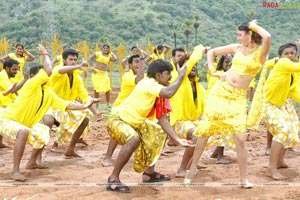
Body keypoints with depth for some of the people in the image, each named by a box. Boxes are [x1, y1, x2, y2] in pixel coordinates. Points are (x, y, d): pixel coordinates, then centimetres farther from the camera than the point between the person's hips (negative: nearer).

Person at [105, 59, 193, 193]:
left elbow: (162, 119, 3)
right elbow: (169, 93, -40)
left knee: (159, 133, 18)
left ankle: (149, 172, 20)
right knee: (134, 139, -36)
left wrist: (177, 140, -5)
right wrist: (181, 76, -24)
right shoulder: (148, 83, -22)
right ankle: (113, 179, -24)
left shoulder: (159, 92, 4)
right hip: (118, 119, -10)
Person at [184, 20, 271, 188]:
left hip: (238, 98, -3)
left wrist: (254, 25, -10)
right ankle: (193, 167, 20)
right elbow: (212, 52, 18)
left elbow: (268, 37, -27)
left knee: (240, 138, -9)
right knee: (205, 131, 5)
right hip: (220, 91, 3)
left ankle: (244, 178, 5)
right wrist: (212, 71, 6)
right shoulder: (237, 48, 7)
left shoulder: (261, 52, -4)